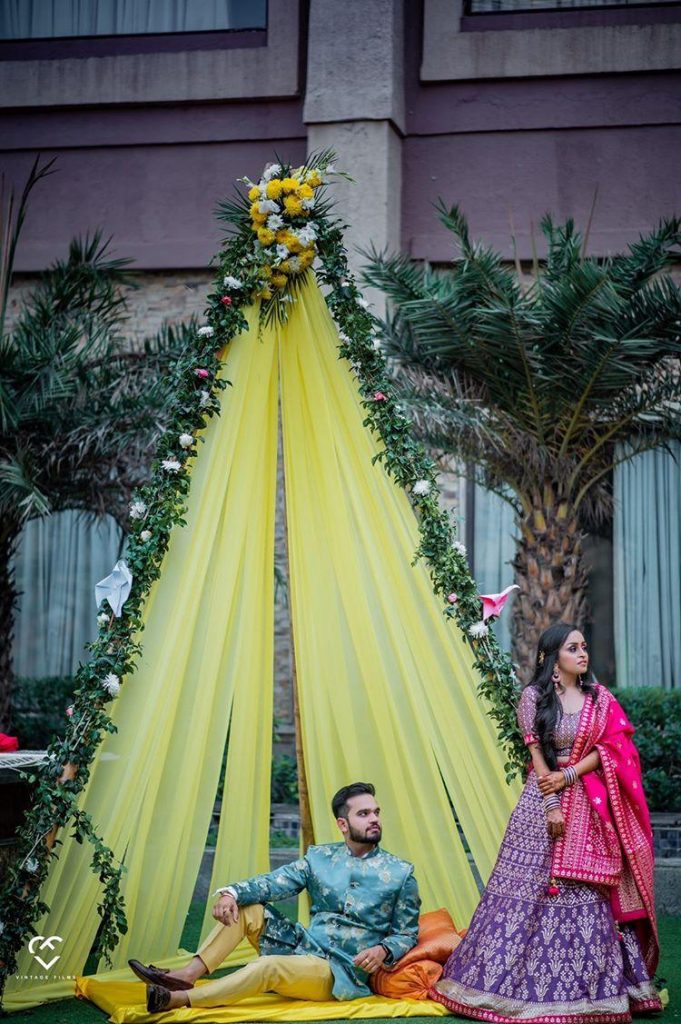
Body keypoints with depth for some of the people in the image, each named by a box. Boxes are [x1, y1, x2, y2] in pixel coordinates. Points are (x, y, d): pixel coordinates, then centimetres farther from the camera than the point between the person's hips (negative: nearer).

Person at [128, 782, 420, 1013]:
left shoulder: (401, 874, -4)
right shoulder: (319, 857, 7)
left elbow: (406, 934, 2)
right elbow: (274, 882, -4)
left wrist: (383, 950, -20)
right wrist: (232, 893, -22)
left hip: (342, 974, -5)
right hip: (303, 948, 6)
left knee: (270, 966, -33)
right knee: (245, 907, -9)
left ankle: (178, 999, -29)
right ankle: (186, 975, -15)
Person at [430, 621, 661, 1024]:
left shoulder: (601, 697, 8)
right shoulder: (534, 696, -1)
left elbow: (610, 747, 0)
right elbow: (536, 752, -6)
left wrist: (568, 776, -13)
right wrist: (551, 805, -13)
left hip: (591, 808, 3)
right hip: (545, 797, -3)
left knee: (595, 893, 4)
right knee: (534, 883, -3)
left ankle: (595, 984, 14)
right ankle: (528, 983, 6)